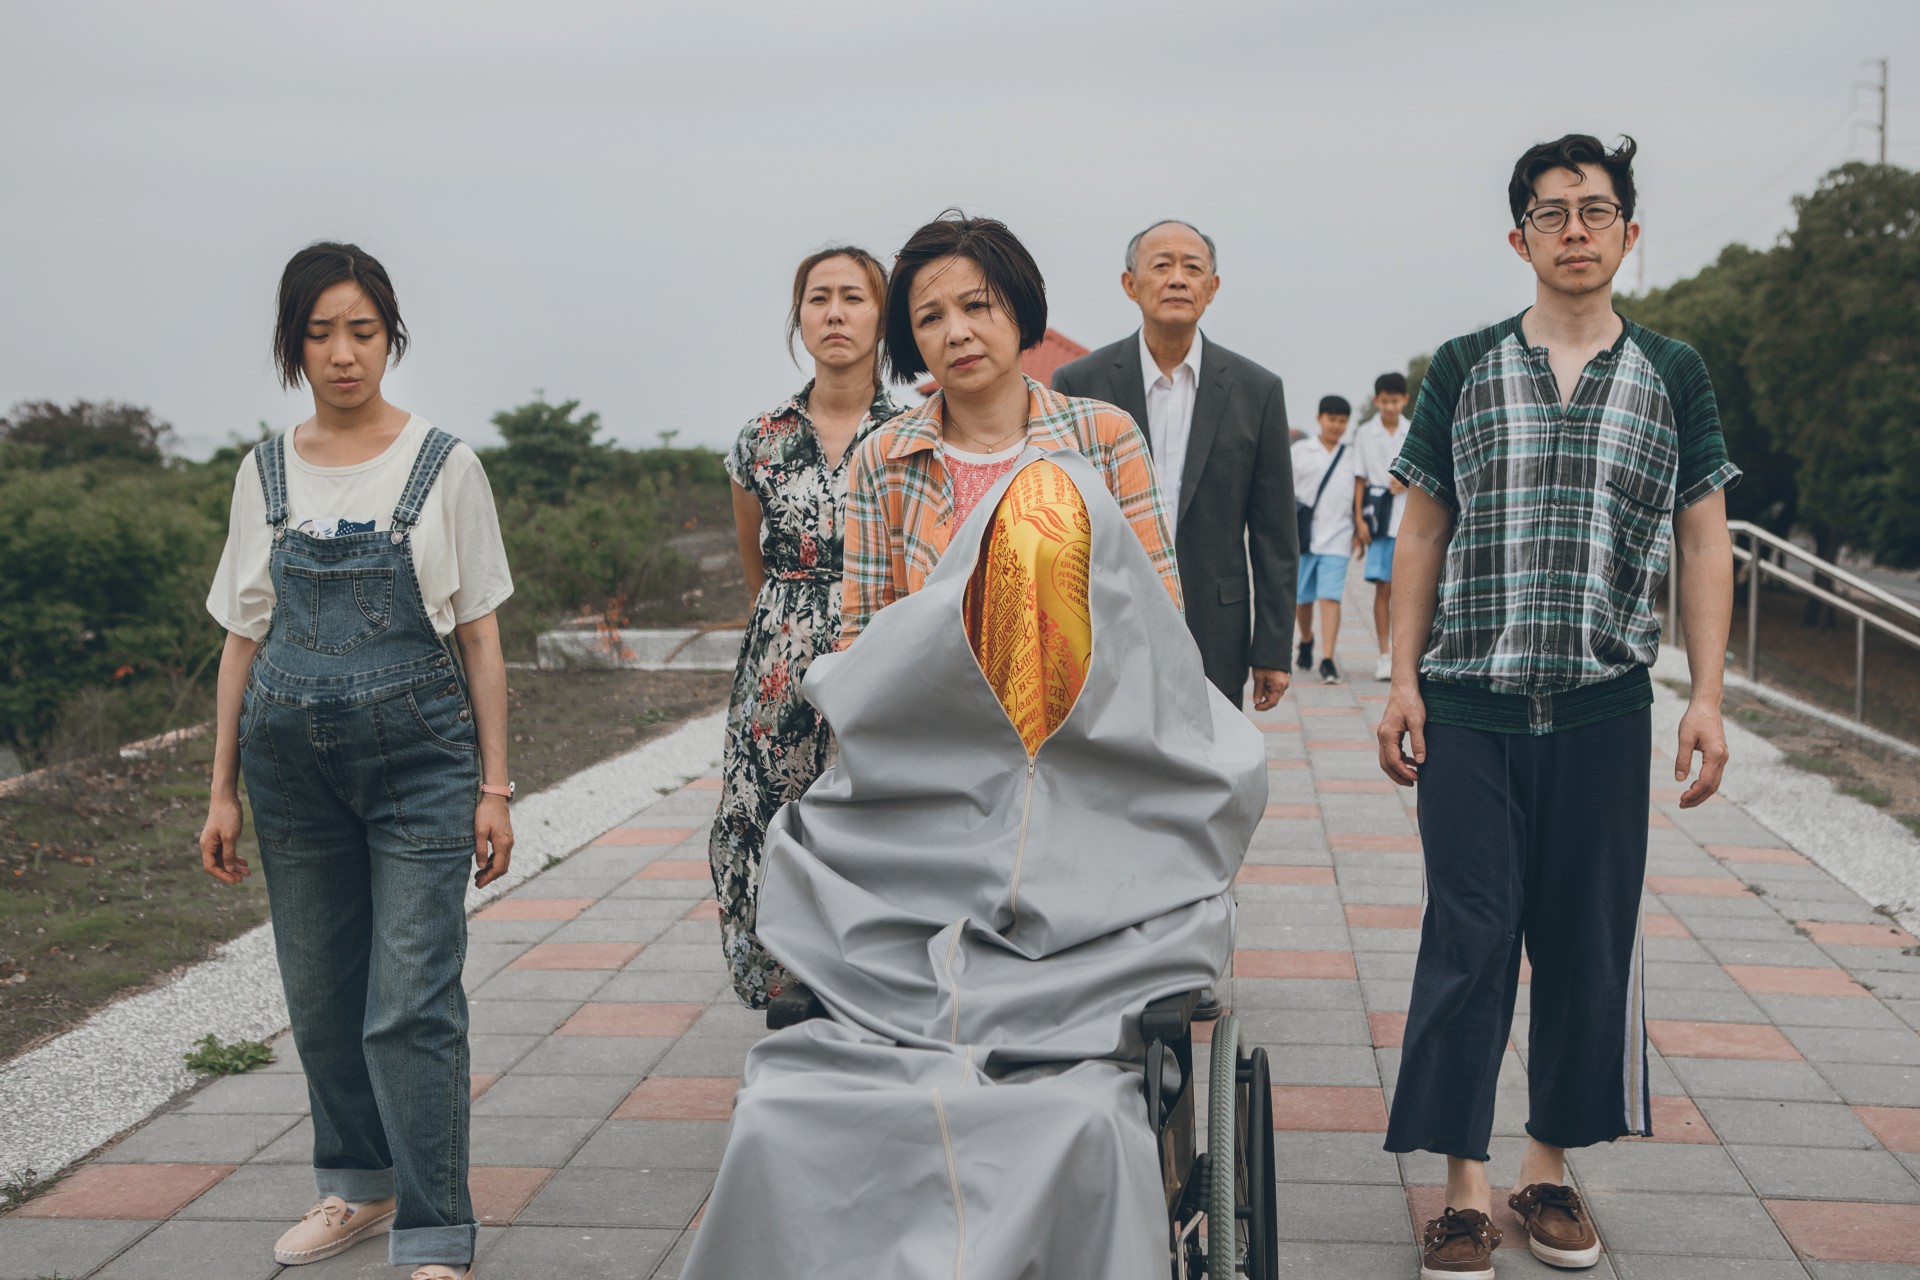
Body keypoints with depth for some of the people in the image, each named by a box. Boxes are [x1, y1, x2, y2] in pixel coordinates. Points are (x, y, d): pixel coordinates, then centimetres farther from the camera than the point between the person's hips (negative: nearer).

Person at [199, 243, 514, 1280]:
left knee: (410, 1005, -8)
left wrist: (494, 786, -2)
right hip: (293, 763, 4)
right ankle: (360, 1185, 31)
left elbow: (479, 638, 1)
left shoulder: (442, 466, 0)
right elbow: (243, 640, 12)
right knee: (321, 996, 12)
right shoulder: (265, 475, 8)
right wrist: (222, 792, 9)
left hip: (420, 756, -3)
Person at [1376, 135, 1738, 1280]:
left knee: (1590, 941, 7)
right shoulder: (1465, 369, 5)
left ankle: (1552, 1163, 22)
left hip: (1605, 710, 1)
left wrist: (1708, 699, 0)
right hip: (1470, 708, -1)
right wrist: (1404, 682, 1)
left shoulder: (1674, 374, 7)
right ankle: (1466, 1184, 7)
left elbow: (1704, 542, 7)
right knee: (1469, 938, -2)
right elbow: (1423, 533, 8)